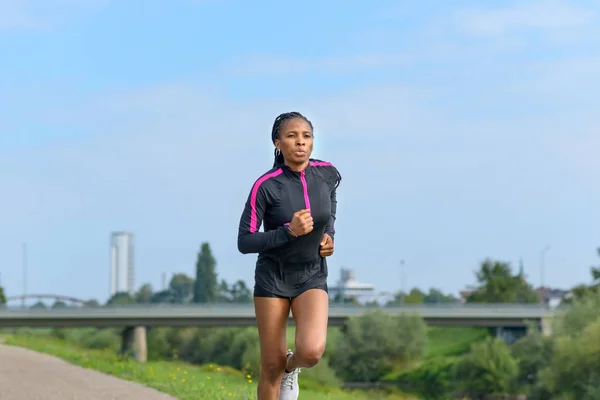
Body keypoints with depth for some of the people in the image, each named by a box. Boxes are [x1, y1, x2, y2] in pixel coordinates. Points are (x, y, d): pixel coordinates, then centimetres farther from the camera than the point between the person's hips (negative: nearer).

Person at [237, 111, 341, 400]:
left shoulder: (327, 174, -7)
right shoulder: (266, 185, -18)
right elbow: (244, 243, -16)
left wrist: (329, 235, 1)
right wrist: (288, 231, -28)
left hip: (312, 277, 2)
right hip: (273, 277, -2)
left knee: (311, 352, -22)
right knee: (272, 366, 1)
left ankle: (291, 367, 14)